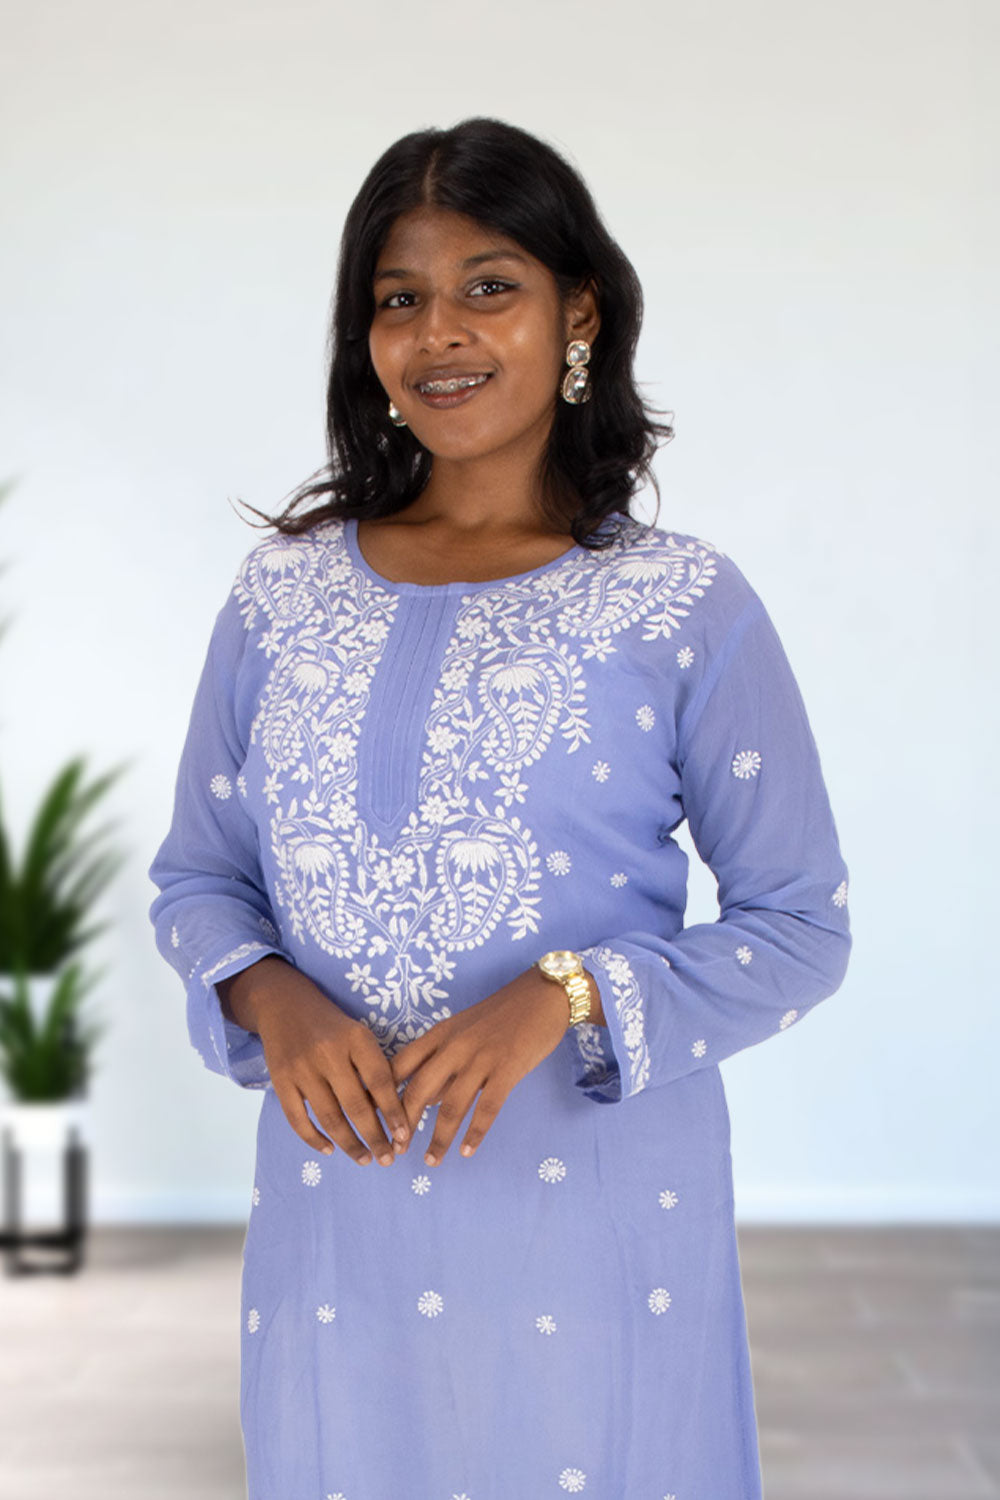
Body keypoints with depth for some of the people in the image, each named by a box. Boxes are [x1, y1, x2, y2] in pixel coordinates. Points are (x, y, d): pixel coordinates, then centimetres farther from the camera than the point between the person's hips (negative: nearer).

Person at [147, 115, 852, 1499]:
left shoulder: (686, 606, -4)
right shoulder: (284, 593, 4)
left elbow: (802, 927, -4)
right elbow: (195, 879, 10)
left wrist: (564, 997, -18)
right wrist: (271, 998, -11)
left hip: (594, 1209, -2)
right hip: (335, 1213, 3)